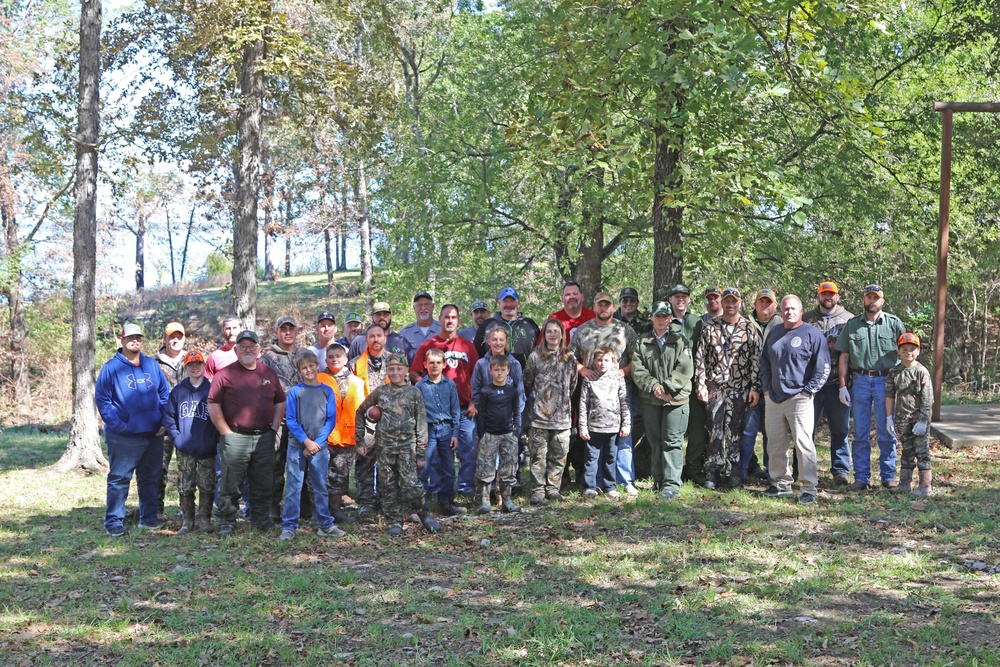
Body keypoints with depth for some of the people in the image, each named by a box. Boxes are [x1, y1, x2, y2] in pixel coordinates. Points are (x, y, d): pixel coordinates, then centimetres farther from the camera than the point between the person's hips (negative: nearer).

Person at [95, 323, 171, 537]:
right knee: (119, 479, -3)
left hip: (153, 434, 5)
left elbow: (164, 394, 14)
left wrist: (164, 421, 4)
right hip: (124, 437, -5)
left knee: (150, 478, 13)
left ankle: (148, 518, 23)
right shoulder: (112, 367, -4)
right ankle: (114, 522, 2)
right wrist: (117, 424, -14)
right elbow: (102, 399, -6)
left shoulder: (152, 366, 10)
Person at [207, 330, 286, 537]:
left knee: (264, 484, 10)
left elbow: (280, 402, 18)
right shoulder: (225, 374, -2)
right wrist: (226, 433, -8)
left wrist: (274, 428, 7)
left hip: (264, 438, 4)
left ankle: (262, 520, 21)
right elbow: (213, 405, -5)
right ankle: (226, 524, 8)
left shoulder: (269, 373, 12)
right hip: (235, 437, -4)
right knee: (231, 483, 0)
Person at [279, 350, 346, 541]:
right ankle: (289, 527, 7)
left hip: (320, 446, 1)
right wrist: (306, 441, -12)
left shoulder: (327, 392, 3)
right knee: (293, 488, 1)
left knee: (321, 487, 8)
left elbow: (331, 420, 1)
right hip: (297, 446, -1)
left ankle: (325, 525, 16)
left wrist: (317, 442, -9)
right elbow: (290, 420, -3)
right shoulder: (295, 392, -1)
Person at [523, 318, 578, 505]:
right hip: (540, 414, -2)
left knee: (559, 454, 5)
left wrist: (564, 401, 14)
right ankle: (538, 490, 3)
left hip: (562, 414, 2)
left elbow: (573, 384, 15)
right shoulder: (535, 357, 0)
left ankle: (553, 487, 15)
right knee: (538, 454, -2)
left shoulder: (570, 358, 7)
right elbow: (527, 383, 6)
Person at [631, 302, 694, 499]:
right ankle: (658, 481, 19)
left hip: (676, 400, -3)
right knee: (655, 442, 10)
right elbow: (637, 370, 2)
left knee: (672, 442, -7)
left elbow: (685, 370, -7)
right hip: (650, 400, 3)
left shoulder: (681, 342, 3)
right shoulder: (642, 343, 11)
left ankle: (672, 483, -8)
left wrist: (667, 387, -16)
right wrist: (653, 386, -13)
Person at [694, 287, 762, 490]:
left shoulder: (749, 328, 5)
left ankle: (732, 473, 9)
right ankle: (712, 472, 7)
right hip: (714, 387, 0)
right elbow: (700, 356, 5)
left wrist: (755, 388, -3)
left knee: (734, 431, 3)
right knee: (715, 430, 0)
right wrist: (701, 384, -2)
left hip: (739, 389, 0)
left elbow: (756, 359, 3)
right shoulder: (710, 327, 5)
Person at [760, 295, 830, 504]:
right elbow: (764, 361, 24)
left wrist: (807, 391, -10)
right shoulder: (774, 334, 14)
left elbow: (823, 367, -6)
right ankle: (781, 483, 22)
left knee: (803, 443, -9)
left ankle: (809, 488, -5)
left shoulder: (812, 334, -4)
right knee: (775, 444, 10)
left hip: (799, 399, -6)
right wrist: (766, 388, 14)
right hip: (773, 399, 6)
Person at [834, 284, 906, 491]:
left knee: (887, 432, 2)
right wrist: (842, 386, 1)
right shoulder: (852, 324, 8)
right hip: (859, 381, 1)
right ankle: (861, 478, 10)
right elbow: (844, 357, 7)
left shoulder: (894, 323, 5)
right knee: (860, 433, 5)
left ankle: (889, 476, 10)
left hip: (886, 381, -1)